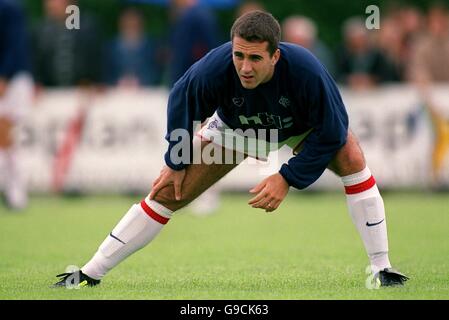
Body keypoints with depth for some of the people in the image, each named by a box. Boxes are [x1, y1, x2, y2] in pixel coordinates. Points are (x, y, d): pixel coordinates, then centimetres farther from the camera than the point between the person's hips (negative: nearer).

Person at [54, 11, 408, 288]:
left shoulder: (306, 70, -43)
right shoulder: (214, 69, -38)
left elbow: (330, 133, -28)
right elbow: (180, 103, -14)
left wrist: (288, 178, -31)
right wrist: (175, 163, -6)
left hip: (302, 128, -1)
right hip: (234, 128, 1)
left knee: (351, 157, -28)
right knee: (168, 191, -7)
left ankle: (381, 269, -21)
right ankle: (90, 274, 4)